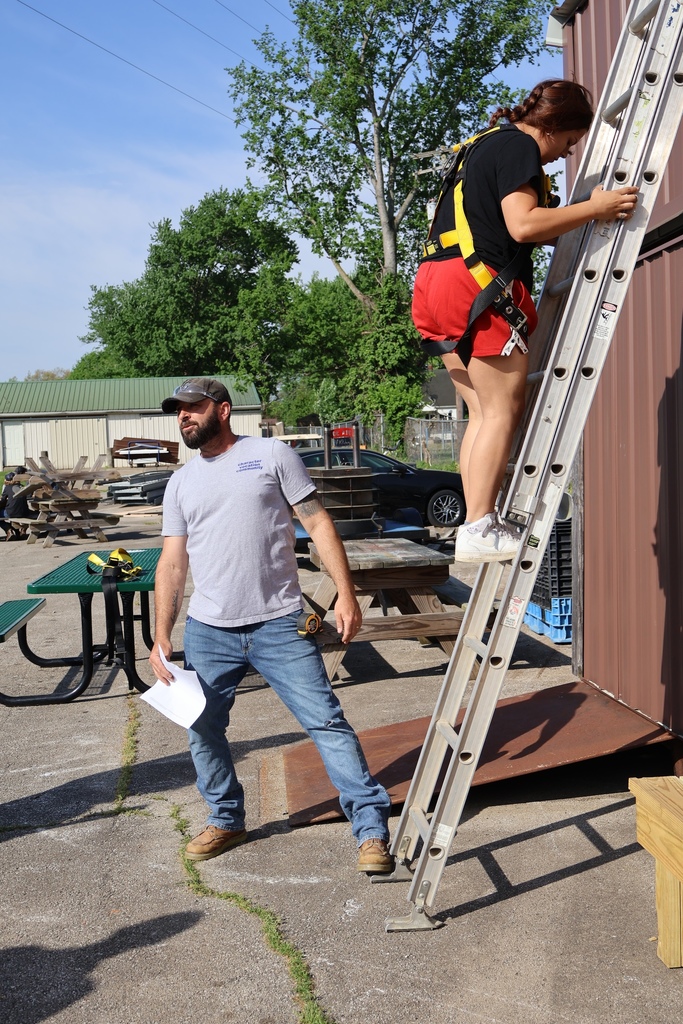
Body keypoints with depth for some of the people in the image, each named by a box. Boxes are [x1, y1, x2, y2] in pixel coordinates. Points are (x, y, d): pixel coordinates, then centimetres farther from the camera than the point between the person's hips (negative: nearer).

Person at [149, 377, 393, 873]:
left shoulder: (271, 454, 1)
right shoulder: (181, 483, 13)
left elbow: (318, 522, -3)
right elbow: (172, 561, 11)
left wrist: (346, 593, -11)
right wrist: (162, 635, 2)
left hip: (279, 626, -4)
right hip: (207, 632, 5)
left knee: (327, 722, -6)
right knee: (203, 729, 13)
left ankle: (372, 826, 3)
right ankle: (227, 819, 34)